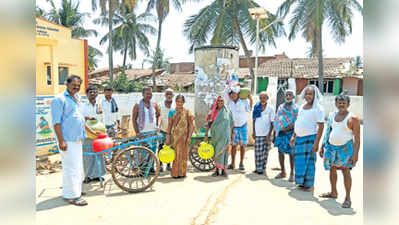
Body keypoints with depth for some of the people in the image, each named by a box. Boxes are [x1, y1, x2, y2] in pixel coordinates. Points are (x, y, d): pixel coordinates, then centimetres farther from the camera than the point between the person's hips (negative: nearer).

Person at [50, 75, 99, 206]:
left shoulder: (77, 98, 15)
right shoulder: (59, 99, -10)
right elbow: (56, 122, -15)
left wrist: (91, 131, 23)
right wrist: (61, 141, -20)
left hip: (77, 139, 9)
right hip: (67, 140, -9)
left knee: (78, 166, 16)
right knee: (71, 167, -5)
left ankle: (76, 190, 29)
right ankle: (72, 196, 4)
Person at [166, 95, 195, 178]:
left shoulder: (187, 112, 2)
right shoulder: (172, 112, 6)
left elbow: (191, 125, 0)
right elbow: (169, 124, 6)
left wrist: (189, 137, -7)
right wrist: (168, 136, 0)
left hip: (184, 136, -1)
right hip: (175, 135, 1)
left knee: (183, 154, 3)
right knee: (176, 154, 1)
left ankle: (182, 172, 14)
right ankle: (175, 173, 10)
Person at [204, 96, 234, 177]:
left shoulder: (228, 111, 3)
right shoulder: (213, 112, 6)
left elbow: (232, 124, 8)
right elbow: (209, 124, 6)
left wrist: (232, 134, 7)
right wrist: (206, 135, 1)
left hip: (224, 135, -2)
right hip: (215, 135, 2)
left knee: (223, 151, -7)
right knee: (216, 152, 6)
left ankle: (223, 170, 0)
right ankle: (217, 170, 13)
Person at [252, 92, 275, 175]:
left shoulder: (271, 108, -3)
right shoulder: (256, 107, 4)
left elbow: (272, 122, -2)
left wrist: (269, 134, -8)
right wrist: (253, 132, 5)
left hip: (266, 133, -1)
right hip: (257, 133, 2)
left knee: (265, 152, 3)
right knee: (257, 152, 2)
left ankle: (263, 168, 14)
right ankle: (258, 168, 12)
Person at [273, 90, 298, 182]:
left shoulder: (296, 108, -3)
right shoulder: (280, 107, 10)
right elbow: (276, 121, 11)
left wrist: (287, 128, -17)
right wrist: (274, 134, 10)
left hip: (291, 133, -4)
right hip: (281, 133, 4)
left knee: (291, 154, 3)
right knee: (280, 152, 7)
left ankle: (292, 173, 16)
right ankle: (283, 172, 21)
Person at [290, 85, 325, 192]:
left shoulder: (318, 108, -9)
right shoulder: (302, 107, 13)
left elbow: (321, 126, -14)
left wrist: (316, 143, -19)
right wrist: (293, 136, 17)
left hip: (310, 138, -7)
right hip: (299, 138, 7)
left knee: (308, 162, 1)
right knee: (299, 161, 12)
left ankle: (310, 185, 14)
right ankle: (302, 182, 26)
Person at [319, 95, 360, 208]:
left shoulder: (352, 118, -10)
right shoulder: (332, 115, 7)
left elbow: (357, 137, -11)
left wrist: (356, 153, -17)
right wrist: (322, 147, 12)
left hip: (345, 148, -6)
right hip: (331, 146, 6)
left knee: (345, 171, -7)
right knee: (332, 169, 14)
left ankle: (348, 198, 2)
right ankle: (333, 192, 30)